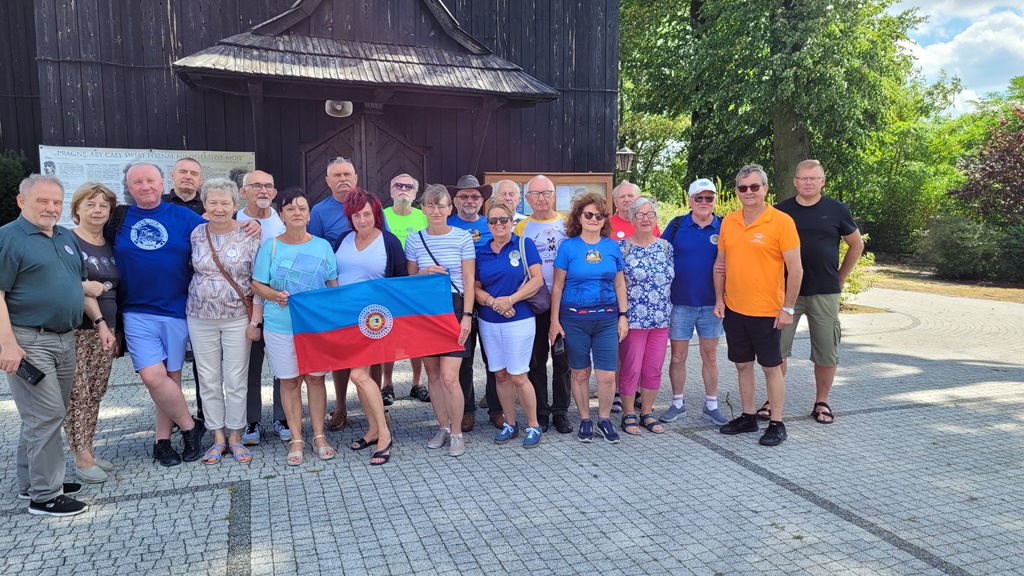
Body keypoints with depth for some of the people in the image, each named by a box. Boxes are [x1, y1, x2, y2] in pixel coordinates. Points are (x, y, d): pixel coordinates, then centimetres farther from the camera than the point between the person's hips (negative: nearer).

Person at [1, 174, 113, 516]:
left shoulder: (67, 238, 14)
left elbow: (82, 285, 21)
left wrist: (100, 322, 12)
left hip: (65, 340, 8)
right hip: (29, 342, -7)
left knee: (47, 415, 15)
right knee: (46, 416, -6)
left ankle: (32, 482, 28)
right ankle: (45, 496, 4)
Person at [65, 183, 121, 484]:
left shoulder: (109, 246, 13)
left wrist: (114, 333, 18)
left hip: (104, 332, 6)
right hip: (75, 332, -6)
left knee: (95, 395, 10)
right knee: (78, 395, -2)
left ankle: (88, 452, 19)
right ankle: (82, 459, 7)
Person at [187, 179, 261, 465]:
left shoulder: (249, 235, -6)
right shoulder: (197, 234, 3)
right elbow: (193, 270, 15)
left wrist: (255, 320, -10)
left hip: (238, 318, -3)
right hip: (201, 318, 3)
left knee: (236, 380, 2)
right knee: (209, 379, 8)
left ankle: (235, 437, 16)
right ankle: (218, 437, 20)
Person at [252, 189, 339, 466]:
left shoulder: (323, 246, 4)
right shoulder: (270, 246, 1)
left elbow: (334, 285, 8)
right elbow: (257, 285, 3)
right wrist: (276, 296, -17)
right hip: (280, 326, 0)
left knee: (316, 378, 7)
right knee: (289, 380, 5)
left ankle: (319, 436, 19)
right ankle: (296, 439, 16)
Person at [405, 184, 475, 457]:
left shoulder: (462, 237, -1)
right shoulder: (414, 240, 6)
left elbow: (469, 281, -2)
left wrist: (466, 315, -10)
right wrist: (423, 273, -8)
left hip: (454, 309, -3)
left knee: (448, 377, -9)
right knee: (432, 374, 9)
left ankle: (456, 433, 9)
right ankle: (443, 427, 26)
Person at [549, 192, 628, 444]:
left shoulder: (613, 246, 5)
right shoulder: (568, 246, -2)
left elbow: (620, 284, 10)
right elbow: (557, 286, -1)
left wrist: (623, 316, 5)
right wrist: (554, 321, -3)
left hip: (607, 318, 2)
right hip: (574, 319, -1)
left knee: (607, 375, -1)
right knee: (580, 374, 9)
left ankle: (604, 420, 20)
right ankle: (585, 420, 25)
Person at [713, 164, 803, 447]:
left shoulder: (781, 221, -10)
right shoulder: (728, 222, 5)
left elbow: (795, 268, -10)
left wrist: (788, 308, -12)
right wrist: (719, 299, 6)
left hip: (767, 311, -5)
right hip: (734, 309, 5)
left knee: (771, 367, 5)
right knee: (743, 364, 14)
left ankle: (777, 424, 16)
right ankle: (748, 417, 27)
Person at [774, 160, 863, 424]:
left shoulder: (837, 210, 2)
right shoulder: (781, 211, 3)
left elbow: (857, 245, 13)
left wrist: (840, 278, 11)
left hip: (825, 293, 0)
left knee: (826, 352, 6)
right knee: (777, 348, 1)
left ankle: (822, 402, 22)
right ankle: (774, 400, 14)